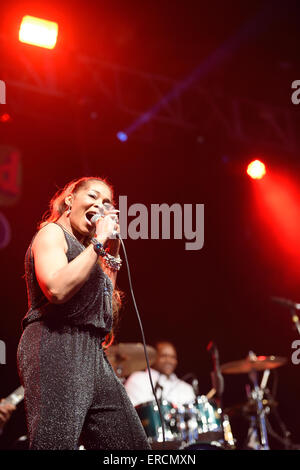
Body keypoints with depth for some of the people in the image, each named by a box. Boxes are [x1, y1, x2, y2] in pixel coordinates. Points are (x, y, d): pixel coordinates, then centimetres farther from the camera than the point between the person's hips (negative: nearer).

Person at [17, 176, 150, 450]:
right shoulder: (52, 232, 1)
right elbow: (57, 289, -19)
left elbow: (106, 311, 23)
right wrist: (98, 243, -10)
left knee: (133, 444, 2)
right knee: (58, 443, -16)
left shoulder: (85, 250, 27)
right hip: (55, 349, -9)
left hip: (93, 356, 9)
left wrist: (113, 253, 20)